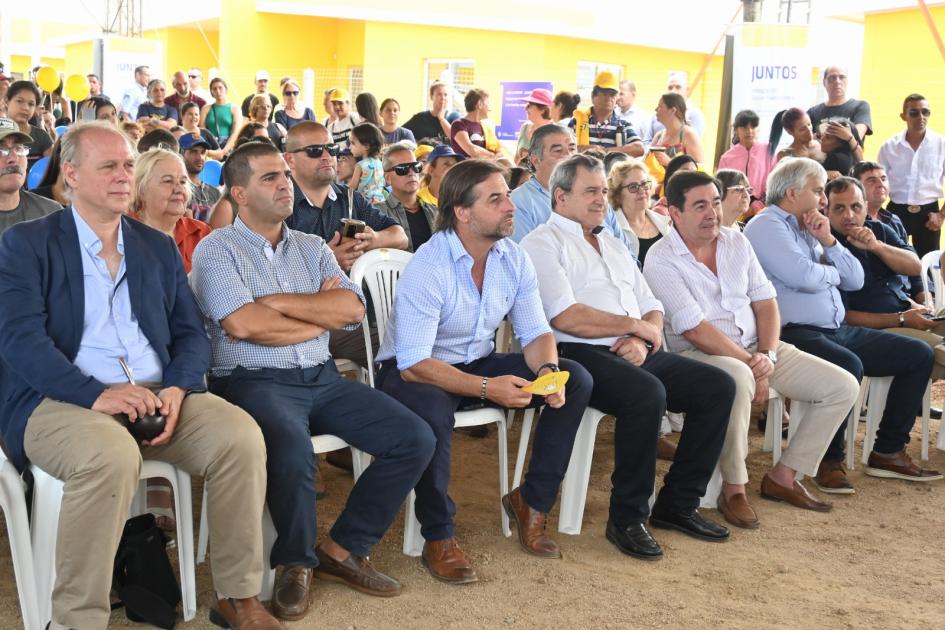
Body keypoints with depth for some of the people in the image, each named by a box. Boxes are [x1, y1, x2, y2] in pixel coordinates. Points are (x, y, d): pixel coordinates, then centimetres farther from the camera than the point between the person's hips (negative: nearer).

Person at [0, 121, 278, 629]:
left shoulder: (159, 247, 19)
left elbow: (191, 334, 13)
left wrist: (176, 388, -9)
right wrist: (97, 395, -22)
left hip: (159, 395, 4)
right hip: (61, 401, -4)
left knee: (241, 435, -23)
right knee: (111, 455, -37)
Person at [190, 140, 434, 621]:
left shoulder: (312, 248, 15)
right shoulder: (216, 249, 0)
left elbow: (352, 309, 0)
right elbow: (242, 324, -16)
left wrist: (274, 301, -9)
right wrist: (321, 314, -3)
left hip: (322, 378, 6)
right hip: (254, 381, -6)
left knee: (414, 438, -9)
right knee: (292, 449, -36)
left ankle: (342, 550, 4)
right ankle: (296, 563, -7)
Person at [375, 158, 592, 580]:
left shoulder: (514, 259, -4)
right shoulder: (427, 268, -25)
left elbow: (535, 332, 0)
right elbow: (414, 364, -29)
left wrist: (547, 369, -24)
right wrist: (486, 388, -39)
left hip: (479, 363, 7)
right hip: (412, 370, -6)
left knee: (576, 380, -9)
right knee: (432, 412, -41)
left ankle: (532, 501, 2)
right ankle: (439, 538, -19)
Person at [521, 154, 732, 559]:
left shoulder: (613, 245, 25)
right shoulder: (542, 243, 0)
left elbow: (653, 309, 20)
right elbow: (565, 317, -15)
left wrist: (643, 338, -5)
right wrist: (635, 324, -5)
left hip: (635, 354, 8)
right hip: (581, 356, -8)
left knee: (719, 386, -6)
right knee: (647, 394, -34)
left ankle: (678, 502, 3)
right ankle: (627, 518, -18)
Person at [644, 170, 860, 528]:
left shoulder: (736, 242, 9)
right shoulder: (661, 260, -11)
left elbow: (765, 302, 8)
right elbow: (695, 330, -18)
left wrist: (767, 355, -10)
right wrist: (751, 365, -18)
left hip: (756, 350, 7)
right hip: (699, 354, -7)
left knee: (844, 386, -2)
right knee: (737, 379, -42)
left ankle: (782, 477, 7)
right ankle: (733, 489, -22)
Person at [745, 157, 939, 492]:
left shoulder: (808, 229, 20)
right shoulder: (766, 226, -7)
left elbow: (855, 280, 16)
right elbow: (805, 277, -21)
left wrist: (828, 241, 2)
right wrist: (833, 272, 1)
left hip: (837, 331, 10)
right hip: (796, 334, -10)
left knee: (918, 354, 7)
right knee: (847, 366, -37)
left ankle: (888, 451, 10)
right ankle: (829, 460, -17)